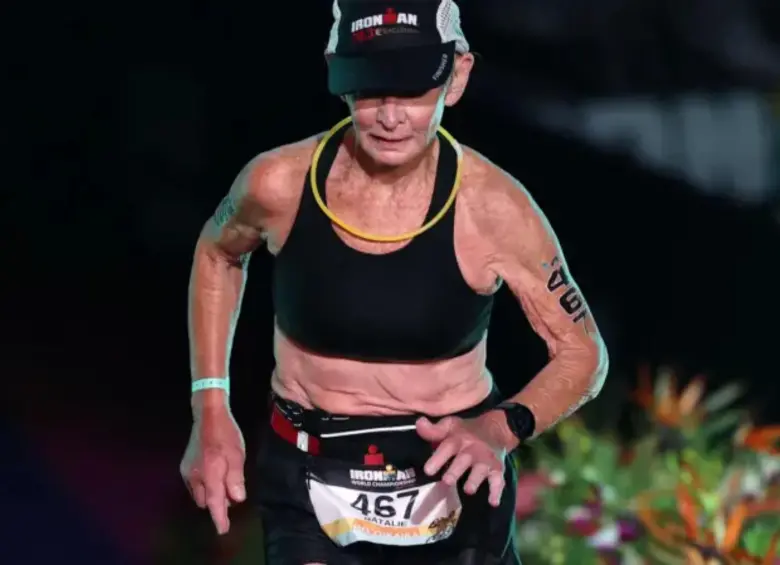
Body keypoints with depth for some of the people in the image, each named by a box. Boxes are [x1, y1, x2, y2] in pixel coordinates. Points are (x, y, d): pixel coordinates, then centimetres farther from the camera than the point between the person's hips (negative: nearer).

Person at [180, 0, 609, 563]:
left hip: (454, 493, 0)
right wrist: (212, 415, 8)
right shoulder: (281, 183, -12)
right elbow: (218, 252, 13)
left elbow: (583, 353, -5)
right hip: (311, 492, 0)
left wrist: (501, 429, -25)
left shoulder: (490, 206, -15)